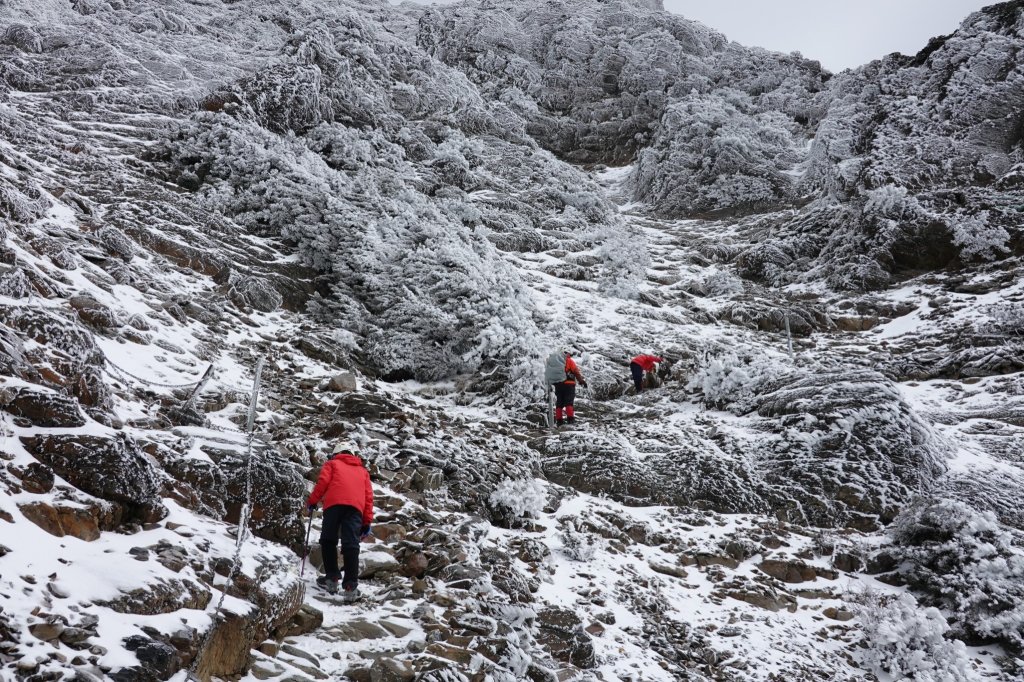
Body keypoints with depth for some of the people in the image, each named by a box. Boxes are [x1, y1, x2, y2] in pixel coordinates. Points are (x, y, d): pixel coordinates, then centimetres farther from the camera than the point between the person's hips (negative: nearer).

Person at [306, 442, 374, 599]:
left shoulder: (332, 464, 26)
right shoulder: (362, 470, 33)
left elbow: (323, 481, 7)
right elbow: (368, 495, 23)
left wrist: (312, 501, 17)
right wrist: (367, 521, 20)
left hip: (334, 503, -2)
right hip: (356, 507, 2)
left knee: (328, 540, 12)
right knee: (351, 545, -4)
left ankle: (332, 578, 4)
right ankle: (351, 585, -14)